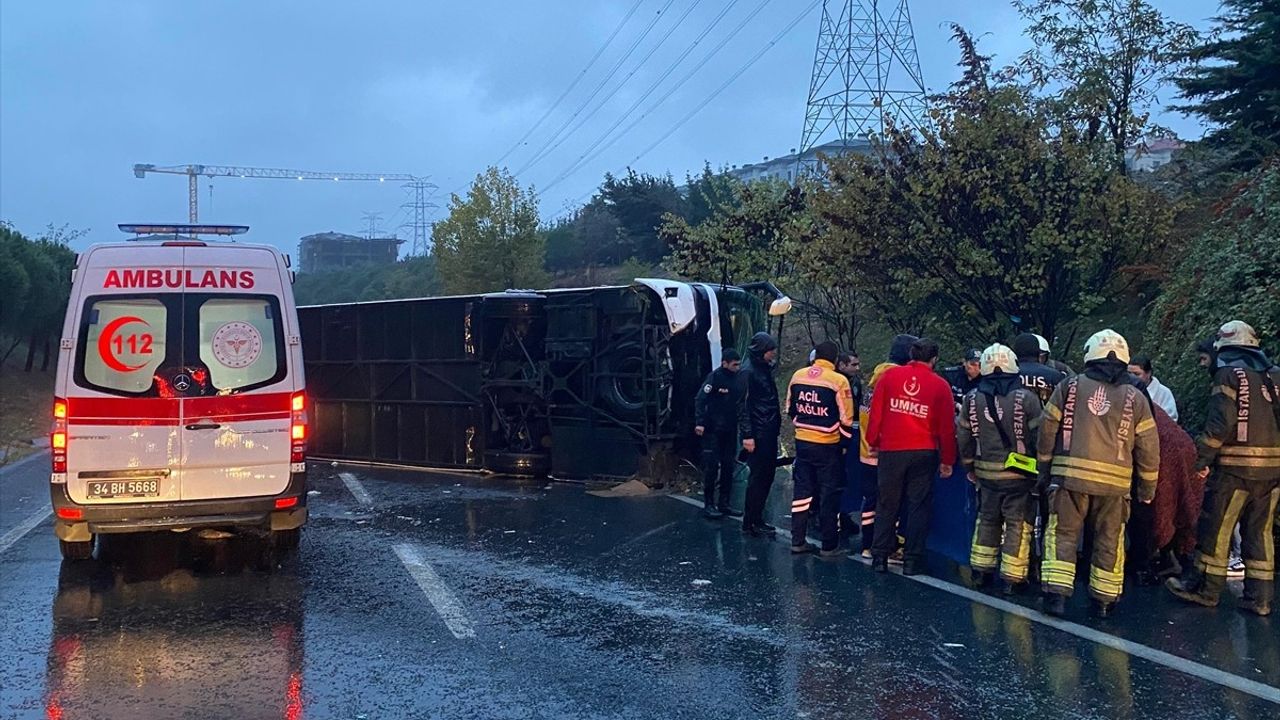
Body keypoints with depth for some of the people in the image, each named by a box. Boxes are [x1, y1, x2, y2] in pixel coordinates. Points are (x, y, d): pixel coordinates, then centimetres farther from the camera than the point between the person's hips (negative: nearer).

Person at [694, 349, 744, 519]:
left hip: (730, 431, 6)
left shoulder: (738, 378, 6)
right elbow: (700, 399, -14)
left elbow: (741, 402, 13)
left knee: (729, 467, 9)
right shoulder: (715, 377, -11)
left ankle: (723, 503, 17)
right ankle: (708, 504, 4)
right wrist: (700, 423, -22)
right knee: (711, 466, -3)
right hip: (713, 430, -6)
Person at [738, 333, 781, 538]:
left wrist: (776, 424, 14)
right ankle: (751, 523, 3)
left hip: (769, 432, 9)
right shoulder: (748, 372, -13)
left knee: (767, 476, 11)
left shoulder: (765, 369, 15)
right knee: (757, 478, -4)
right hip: (757, 434, -9)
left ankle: (756, 519, 19)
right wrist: (747, 435, -19)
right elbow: (743, 406, -16)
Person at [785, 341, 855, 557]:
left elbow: (790, 409, 11)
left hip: (802, 442, 4)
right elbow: (846, 418, -9)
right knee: (829, 495, 4)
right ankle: (829, 545, 9)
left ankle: (798, 540, 17)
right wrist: (844, 441, 6)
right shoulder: (838, 381, -13)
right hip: (828, 446, -4)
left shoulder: (797, 376, 1)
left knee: (802, 490, 13)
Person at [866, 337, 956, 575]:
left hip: (890, 451, 1)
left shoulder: (890, 376, -1)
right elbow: (947, 426, 1)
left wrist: (874, 441, 12)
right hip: (924, 453, -1)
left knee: (887, 505, 11)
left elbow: (876, 412, 1)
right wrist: (947, 460, 8)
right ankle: (912, 560, 8)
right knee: (919, 506, 8)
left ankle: (879, 556, 14)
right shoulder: (940, 385, -2)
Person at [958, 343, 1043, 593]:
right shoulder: (1026, 398, -11)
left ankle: (981, 570, 23)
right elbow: (1039, 436, -9)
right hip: (1019, 473, -4)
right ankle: (1012, 578, 6)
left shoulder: (972, 399, 2)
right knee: (1018, 524, 4)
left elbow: (963, 436, 8)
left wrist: (970, 466, 20)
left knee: (987, 520, 17)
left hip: (986, 473, 4)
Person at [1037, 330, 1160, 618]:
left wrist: (1045, 470, 16)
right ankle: (1103, 600, 16)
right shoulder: (1135, 398, 7)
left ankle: (1056, 593, -5)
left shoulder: (1069, 387, 4)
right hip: (1115, 481, 1)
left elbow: (1047, 431, 6)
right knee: (1108, 540, 11)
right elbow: (1148, 448, 8)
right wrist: (1147, 488, 17)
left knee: (1063, 535, 4)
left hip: (1069, 475, -1)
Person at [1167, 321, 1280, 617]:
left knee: (1216, 527, 5)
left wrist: (1203, 458, -9)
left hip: (1236, 466, -6)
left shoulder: (1230, 373, -6)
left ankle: (1205, 588, 13)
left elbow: (1221, 421, -14)